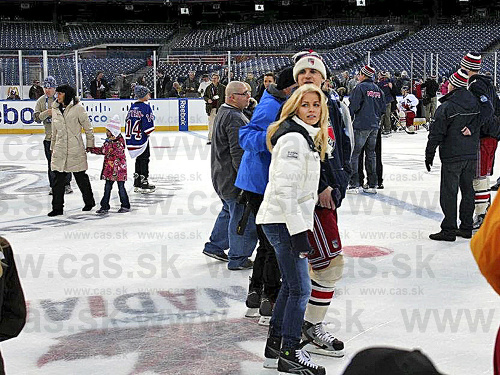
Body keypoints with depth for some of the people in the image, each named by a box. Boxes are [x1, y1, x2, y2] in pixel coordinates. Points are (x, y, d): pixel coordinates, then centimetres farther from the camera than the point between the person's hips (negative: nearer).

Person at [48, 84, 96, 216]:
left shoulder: (77, 108, -6)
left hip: (75, 149, -5)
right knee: (58, 179, 1)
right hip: (59, 150, 5)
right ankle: (57, 207, 7)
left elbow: (88, 128, -1)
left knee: (81, 177, 8)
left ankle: (89, 202, 27)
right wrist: (52, 148, 18)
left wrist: (90, 144, -2)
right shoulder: (55, 109, 11)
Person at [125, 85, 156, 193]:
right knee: (144, 160, 0)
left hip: (132, 138, 8)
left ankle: (137, 184, 17)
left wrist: (129, 135, 18)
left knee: (138, 159, 15)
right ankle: (144, 184, 0)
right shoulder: (145, 107, -14)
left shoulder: (132, 107, 10)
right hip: (142, 138, -8)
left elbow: (128, 121, 13)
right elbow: (148, 123, -18)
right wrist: (148, 133, -1)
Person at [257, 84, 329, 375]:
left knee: (291, 285, 18)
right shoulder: (293, 138, -17)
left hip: (293, 220, 10)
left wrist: (303, 225, 25)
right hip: (283, 222, -10)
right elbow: (284, 188, -23)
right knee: (301, 288, -7)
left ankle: (275, 343, 29)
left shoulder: (309, 137, 15)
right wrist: (298, 231, -24)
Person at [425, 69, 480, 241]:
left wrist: (429, 155, -4)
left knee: (449, 192, -1)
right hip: (472, 156, 6)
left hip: (452, 157, -6)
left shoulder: (446, 107, -12)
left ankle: (449, 230, 0)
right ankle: (466, 227, 19)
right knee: (468, 191, 13)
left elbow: (436, 133, -11)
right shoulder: (476, 104, 3)